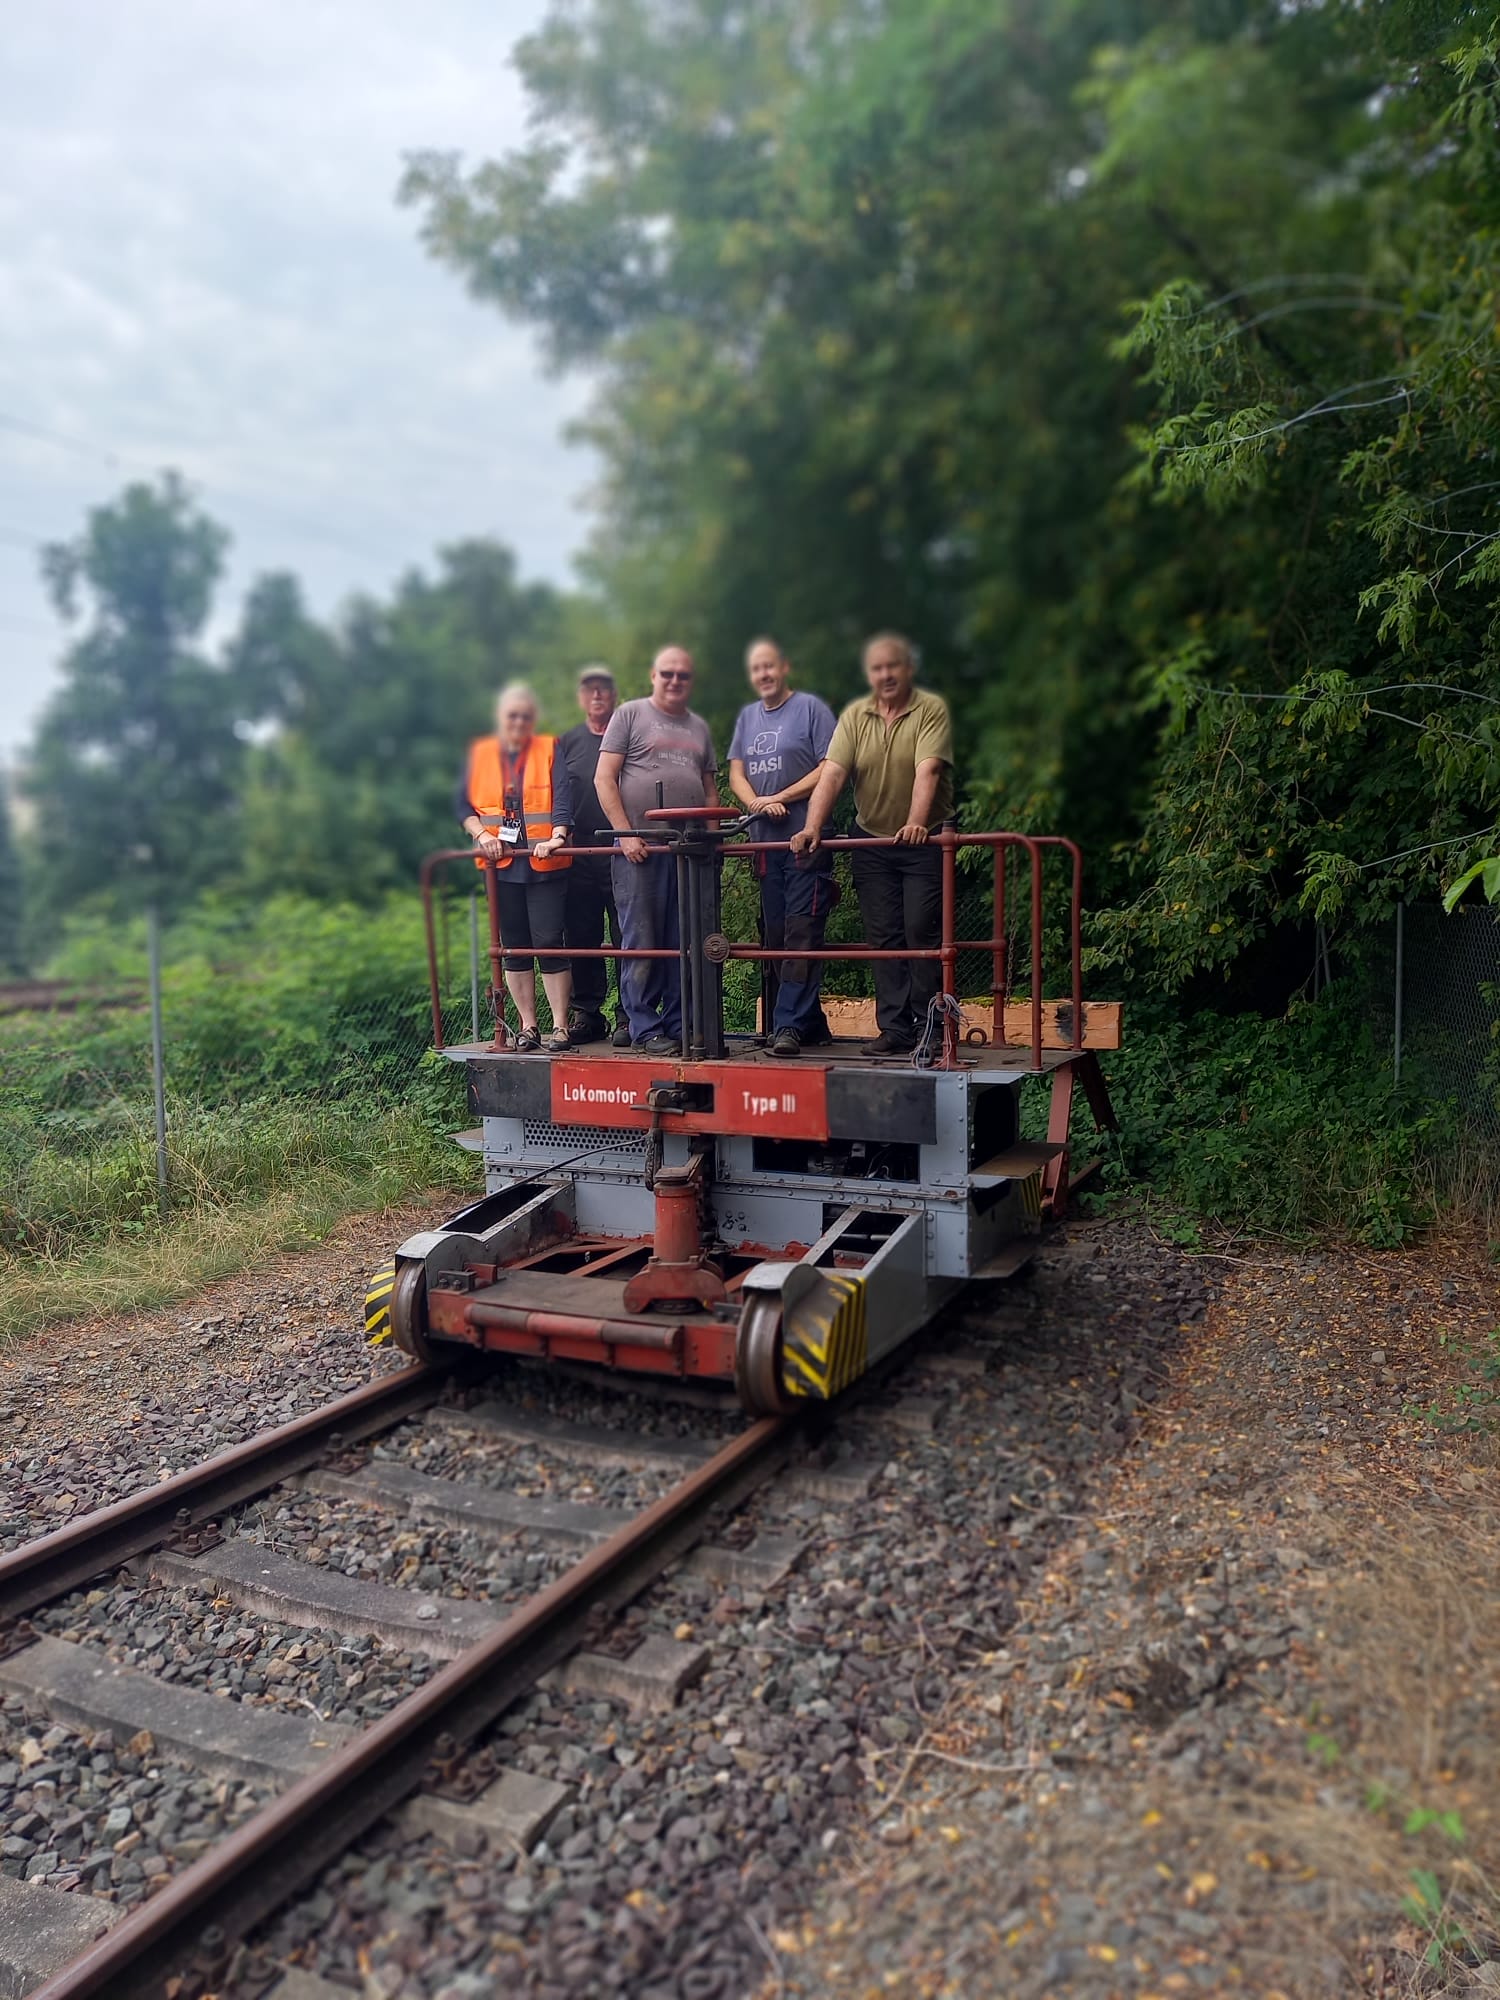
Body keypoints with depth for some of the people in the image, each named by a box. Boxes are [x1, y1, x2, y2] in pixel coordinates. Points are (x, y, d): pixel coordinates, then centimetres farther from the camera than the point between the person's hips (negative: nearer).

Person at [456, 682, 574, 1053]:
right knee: (514, 947, 7)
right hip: (502, 864, 3)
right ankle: (528, 1026, 15)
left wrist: (557, 837, -23)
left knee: (549, 943, -6)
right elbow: (464, 803, 8)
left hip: (544, 863, -3)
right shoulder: (480, 754, 12)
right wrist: (481, 834, -10)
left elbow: (562, 799, -8)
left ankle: (559, 1026, 0)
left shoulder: (549, 751, 5)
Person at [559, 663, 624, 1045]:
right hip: (579, 853, 3)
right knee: (581, 937, 5)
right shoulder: (567, 742, 16)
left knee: (627, 936, -4)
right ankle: (586, 1013, 13)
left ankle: (630, 1015, 2)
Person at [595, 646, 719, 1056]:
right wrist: (626, 834, -10)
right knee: (642, 944, -3)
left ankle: (677, 1025, 13)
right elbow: (604, 778, -2)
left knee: (683, 945, 6)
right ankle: (645, 1028, 3)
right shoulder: (630, 714, 4)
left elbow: (709, 789, 21)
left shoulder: (699, 728, 19)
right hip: (640, 849, -5)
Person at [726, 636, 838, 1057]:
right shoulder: (748, 716, 19)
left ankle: (789, 1026, -13)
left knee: (800, 936, -11)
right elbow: (736, 772, 13)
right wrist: (756, 802, -7)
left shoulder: (811, 708, 0)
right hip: (764, 841, 7)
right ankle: (811, 1024, 17)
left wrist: (781, 798, -11)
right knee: (775, 938, 8)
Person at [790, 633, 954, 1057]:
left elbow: (927, 771, -20)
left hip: (923, 842, -4)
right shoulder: (855, 715, 5)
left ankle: (928, 1028, 5)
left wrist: (916, 823, -35)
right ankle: (895, 1029, 9)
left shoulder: (931, 709, -6)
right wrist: (812, 828, -18)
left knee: (922, 933, -6)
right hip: (872, 842, 4)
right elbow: (832, 774, -5)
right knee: (882, 938, 4)